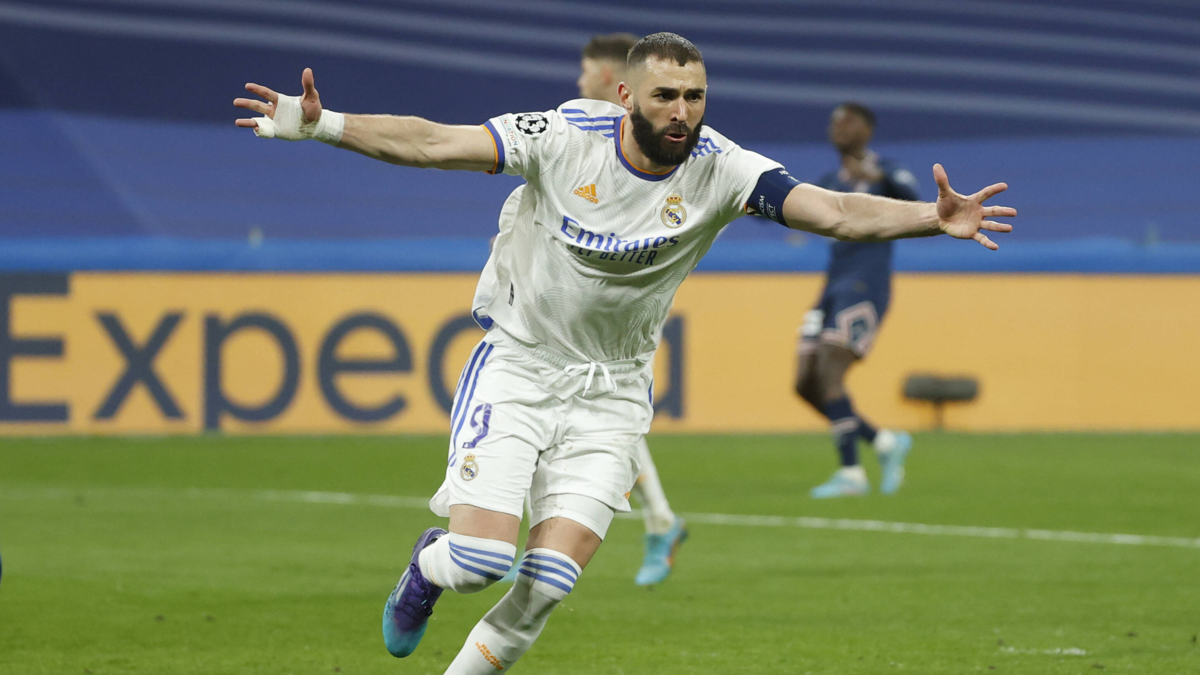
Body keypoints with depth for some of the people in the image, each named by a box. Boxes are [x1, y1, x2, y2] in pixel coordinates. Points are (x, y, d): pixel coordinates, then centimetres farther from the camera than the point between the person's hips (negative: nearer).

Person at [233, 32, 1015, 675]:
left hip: (612, 390, 2)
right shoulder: (563, 136, -17)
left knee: (551, 579, -9)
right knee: (480, 557, -12)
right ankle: (428, 569, 26)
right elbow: (432, 143, -18)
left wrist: (935, 218, -38)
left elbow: (835, 212, -23)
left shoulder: (720, 170, -15)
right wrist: (320, 125, -28)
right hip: (517, 364, -2)